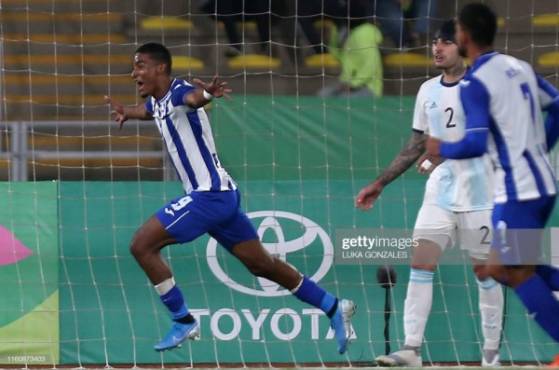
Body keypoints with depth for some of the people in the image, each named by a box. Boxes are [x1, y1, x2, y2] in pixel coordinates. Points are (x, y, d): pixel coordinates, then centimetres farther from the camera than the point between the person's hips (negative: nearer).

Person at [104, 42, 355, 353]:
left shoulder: (178, 92, -16)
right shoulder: (156, 102, 12)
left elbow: (193, 97, -45)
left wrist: (206, 94, -65)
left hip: (210, 195, -10)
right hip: (220, 195, 10)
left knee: (142, 245, -10)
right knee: (261, 264, 14)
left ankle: (184, 323, -3)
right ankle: (335, 309, 19)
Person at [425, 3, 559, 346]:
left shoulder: (474, 83, -14)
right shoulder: (520, 67, 11)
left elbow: (475, 144, -21)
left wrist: (442, 149, -2)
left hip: (518, 189, -8)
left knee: (519, 273, 0)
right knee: (501, 268, 17)